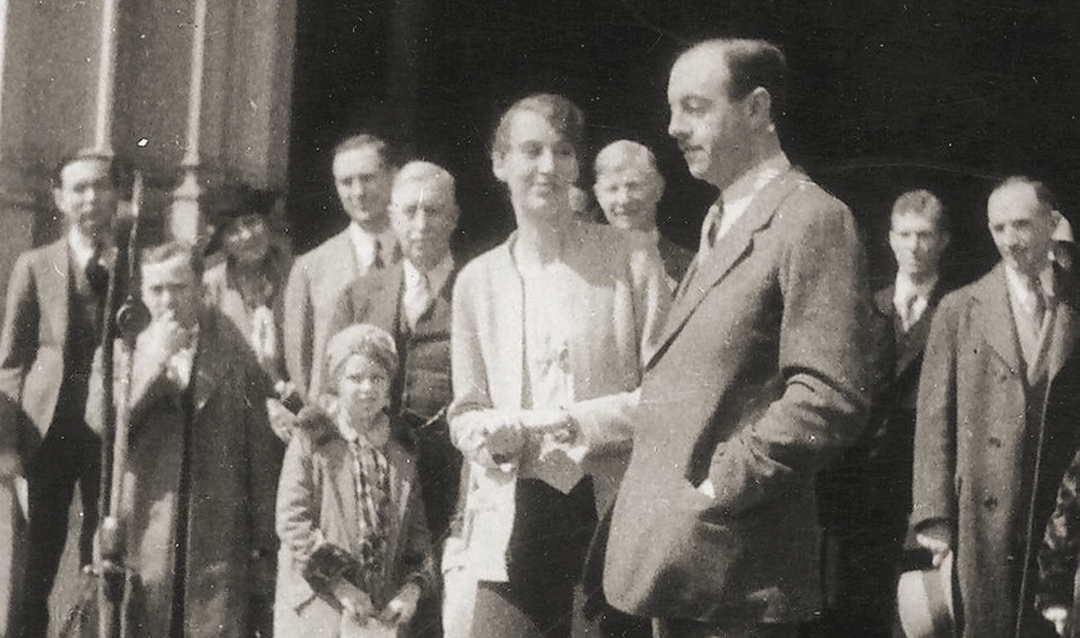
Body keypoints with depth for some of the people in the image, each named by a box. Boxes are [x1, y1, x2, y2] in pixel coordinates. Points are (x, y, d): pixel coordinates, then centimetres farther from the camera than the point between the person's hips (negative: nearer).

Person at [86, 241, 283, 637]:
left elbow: (262, 455, 6)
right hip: (147, 541, 1)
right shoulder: (121, 351, 10)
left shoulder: (234, 352, 6)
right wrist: (153, 359, -12)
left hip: (221, 544, -1)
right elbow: (101, 422, -8)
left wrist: (264, 545, 4)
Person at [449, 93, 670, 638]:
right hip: (512, 526, 2)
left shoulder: (631, 259, 3)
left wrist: (576, 421, -12)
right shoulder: (477, 280, 13)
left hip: (609, 514, -2)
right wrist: (491, 434, -6)